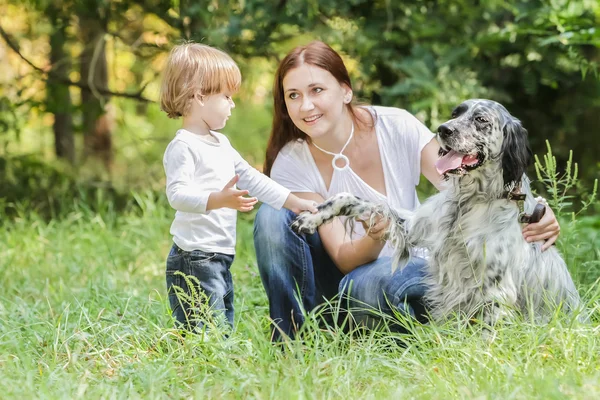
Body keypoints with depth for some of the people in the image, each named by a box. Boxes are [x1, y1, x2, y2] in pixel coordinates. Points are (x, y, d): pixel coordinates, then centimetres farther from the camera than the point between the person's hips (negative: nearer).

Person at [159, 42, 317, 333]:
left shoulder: (221, 144, 19)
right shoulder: (183, 146, -12)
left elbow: (253, 179, 23)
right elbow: (177, 194, -24)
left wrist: (296, 203, 19)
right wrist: (218, 199, -39)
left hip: (219, 259, 10)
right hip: (194, 259, -10)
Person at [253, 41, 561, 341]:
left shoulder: (396, 128, -15)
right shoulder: (290, 166, -15)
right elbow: (343, 258, -19)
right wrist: (375, 238, -43)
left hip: (405, 272, -2)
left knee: (372, 282, -39)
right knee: (273, 216, -25)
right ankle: (292, 338, -12)